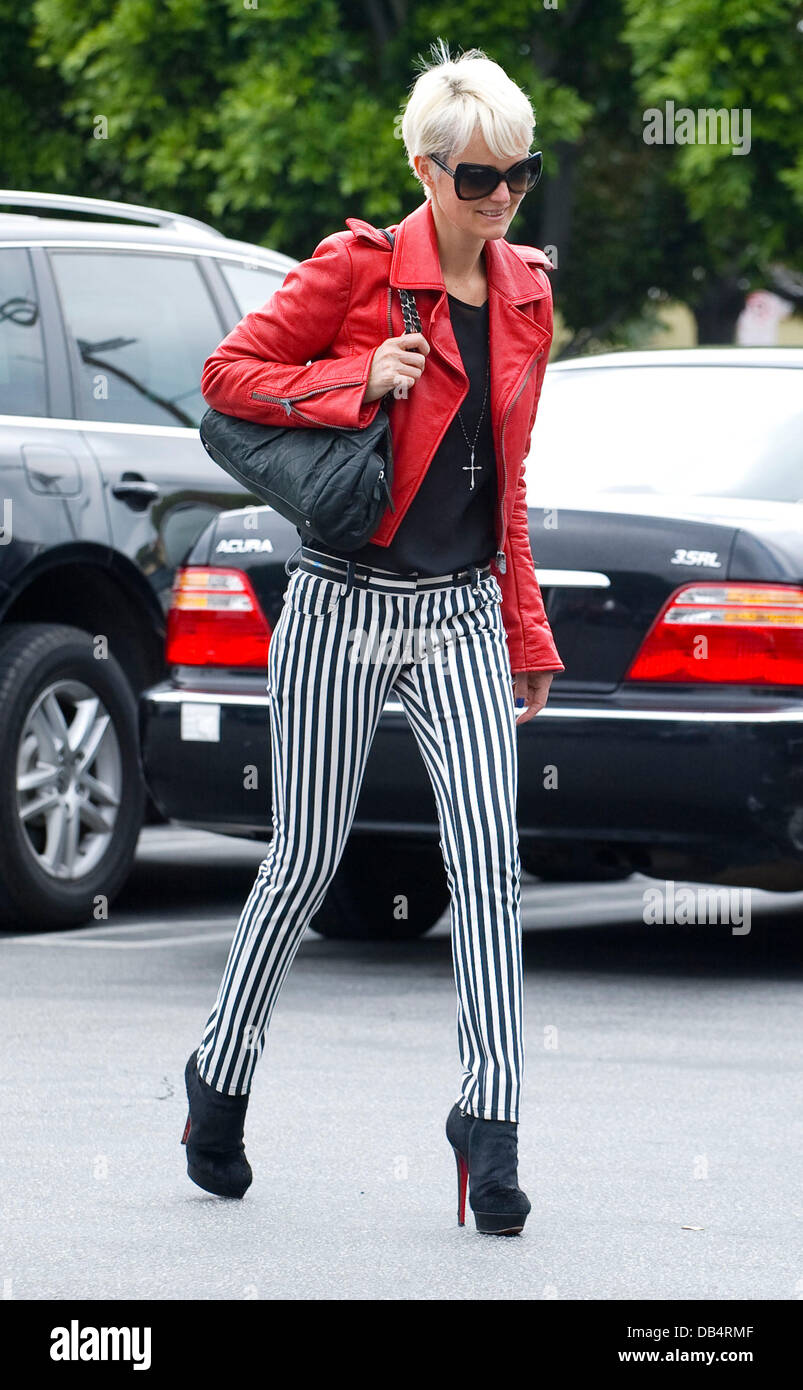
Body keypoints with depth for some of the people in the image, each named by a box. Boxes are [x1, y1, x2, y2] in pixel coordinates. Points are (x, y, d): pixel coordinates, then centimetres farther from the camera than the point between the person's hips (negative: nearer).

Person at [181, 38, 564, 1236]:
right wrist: (360, 383, -17)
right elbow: (228, 375, -5)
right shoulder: (357, 269, -7)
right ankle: (220, 1081, 25)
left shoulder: (525, 295, 9)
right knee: (306, 859, 4)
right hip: (346, 607, -4)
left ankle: (491, 1120, -12)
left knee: (489, 855, -11)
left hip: (463, 611, 4)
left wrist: (527, 638, 16)